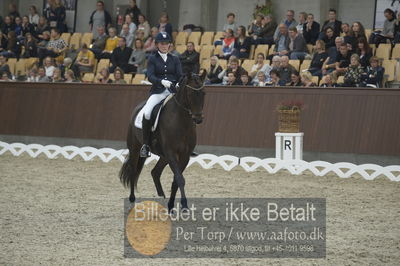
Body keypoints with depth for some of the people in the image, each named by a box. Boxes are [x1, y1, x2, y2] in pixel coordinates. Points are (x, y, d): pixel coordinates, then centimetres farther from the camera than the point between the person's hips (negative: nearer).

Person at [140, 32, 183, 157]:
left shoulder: (175, 60, 16)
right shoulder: (152, 59, 8)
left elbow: (180, 75, 5)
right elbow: (150, 76, -5)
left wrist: (179, 84, -19)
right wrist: (162, 81, -25)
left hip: (173, 91, 2)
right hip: (158, 91, -2)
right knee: (147, 113, -29)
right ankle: (145, 144, -18)